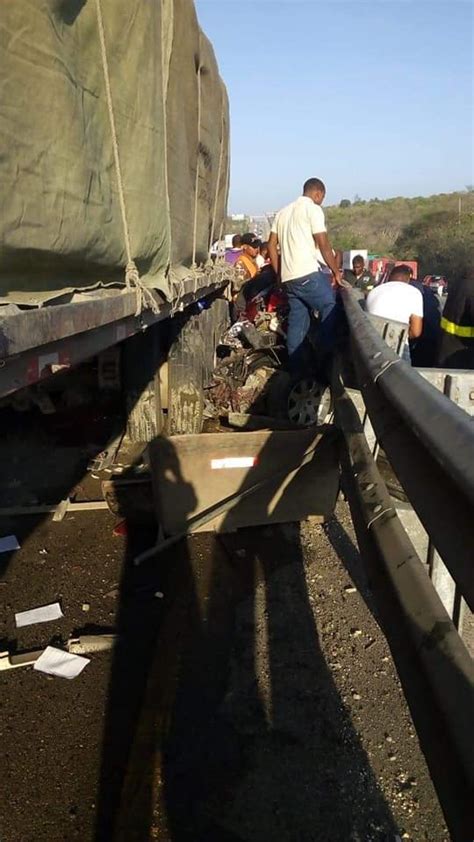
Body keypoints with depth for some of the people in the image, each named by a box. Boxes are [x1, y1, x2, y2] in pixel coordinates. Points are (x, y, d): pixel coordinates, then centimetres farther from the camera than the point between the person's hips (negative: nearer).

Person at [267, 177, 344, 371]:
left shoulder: (283, 212, 21)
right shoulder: (313, 209, -2)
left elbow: (271, 245, 18)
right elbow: (323, 244, -7)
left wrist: (280, 274, 21)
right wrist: (336, 272, 1)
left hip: (288, 276, 8)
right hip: (308, 274, -8)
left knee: (297, 321, 10)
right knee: (331, 311, 0)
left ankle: (295, 368, 9)